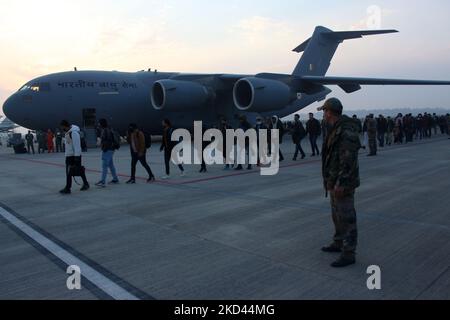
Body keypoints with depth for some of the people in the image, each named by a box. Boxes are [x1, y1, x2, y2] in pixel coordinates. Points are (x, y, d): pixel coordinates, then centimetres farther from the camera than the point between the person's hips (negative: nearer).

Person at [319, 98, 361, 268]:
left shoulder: (346, 132, -21)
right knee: (337, 215, 21)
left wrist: (340, 183, -25)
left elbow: (348, 161, -25)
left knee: (346, 217, -2)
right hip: (335, 182, 10)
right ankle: (339, 243, 36)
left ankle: (348, 254, 6)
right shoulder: (336, 129, 12)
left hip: (342, 184, -10)